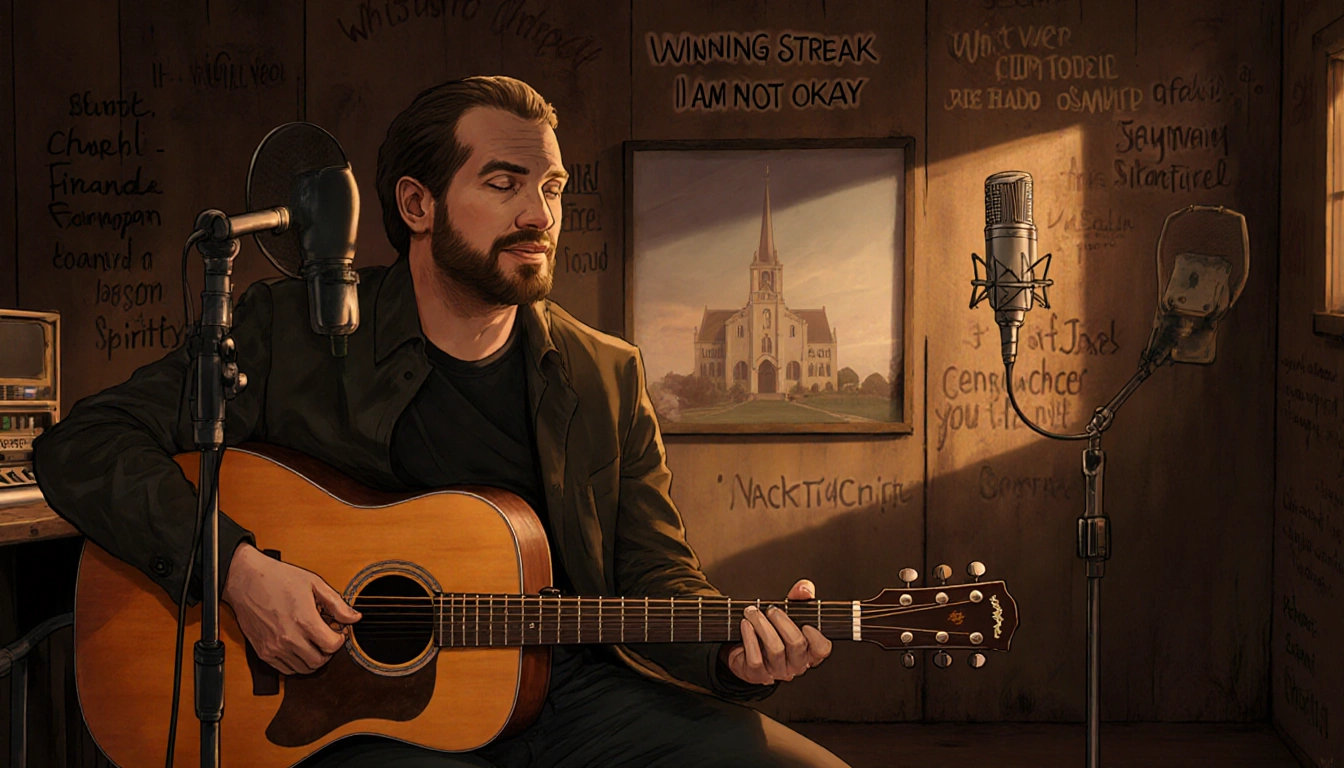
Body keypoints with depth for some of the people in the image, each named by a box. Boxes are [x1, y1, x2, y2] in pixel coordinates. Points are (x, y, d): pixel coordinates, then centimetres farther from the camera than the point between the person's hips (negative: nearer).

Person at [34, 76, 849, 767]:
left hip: (568, 697, 3)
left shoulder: (607, 375, 9)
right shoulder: (293, 333, -1)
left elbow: (656, 577, 10)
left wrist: (734, 652, -11)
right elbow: (85, 446, -3)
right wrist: (233, 565, -17)